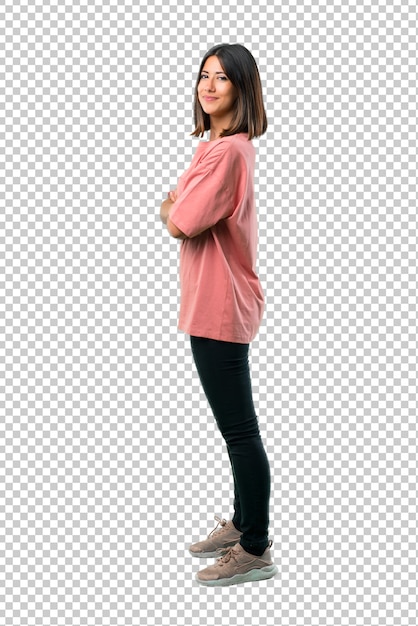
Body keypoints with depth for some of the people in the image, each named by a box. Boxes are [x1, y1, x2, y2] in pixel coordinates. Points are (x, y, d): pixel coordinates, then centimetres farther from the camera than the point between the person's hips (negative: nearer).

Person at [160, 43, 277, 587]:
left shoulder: (228, 151, -19)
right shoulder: (222, 145, 14)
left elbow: (180, 224, -22)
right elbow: (185, 215, 17)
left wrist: (169, 207, -1)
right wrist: (179, 206, -5)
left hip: (220, 307, -11)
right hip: (215, 304, 11)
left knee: (239, 430, -2)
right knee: (236, 426, 20)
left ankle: (256, 551, 10)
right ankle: (242, 523, 34)